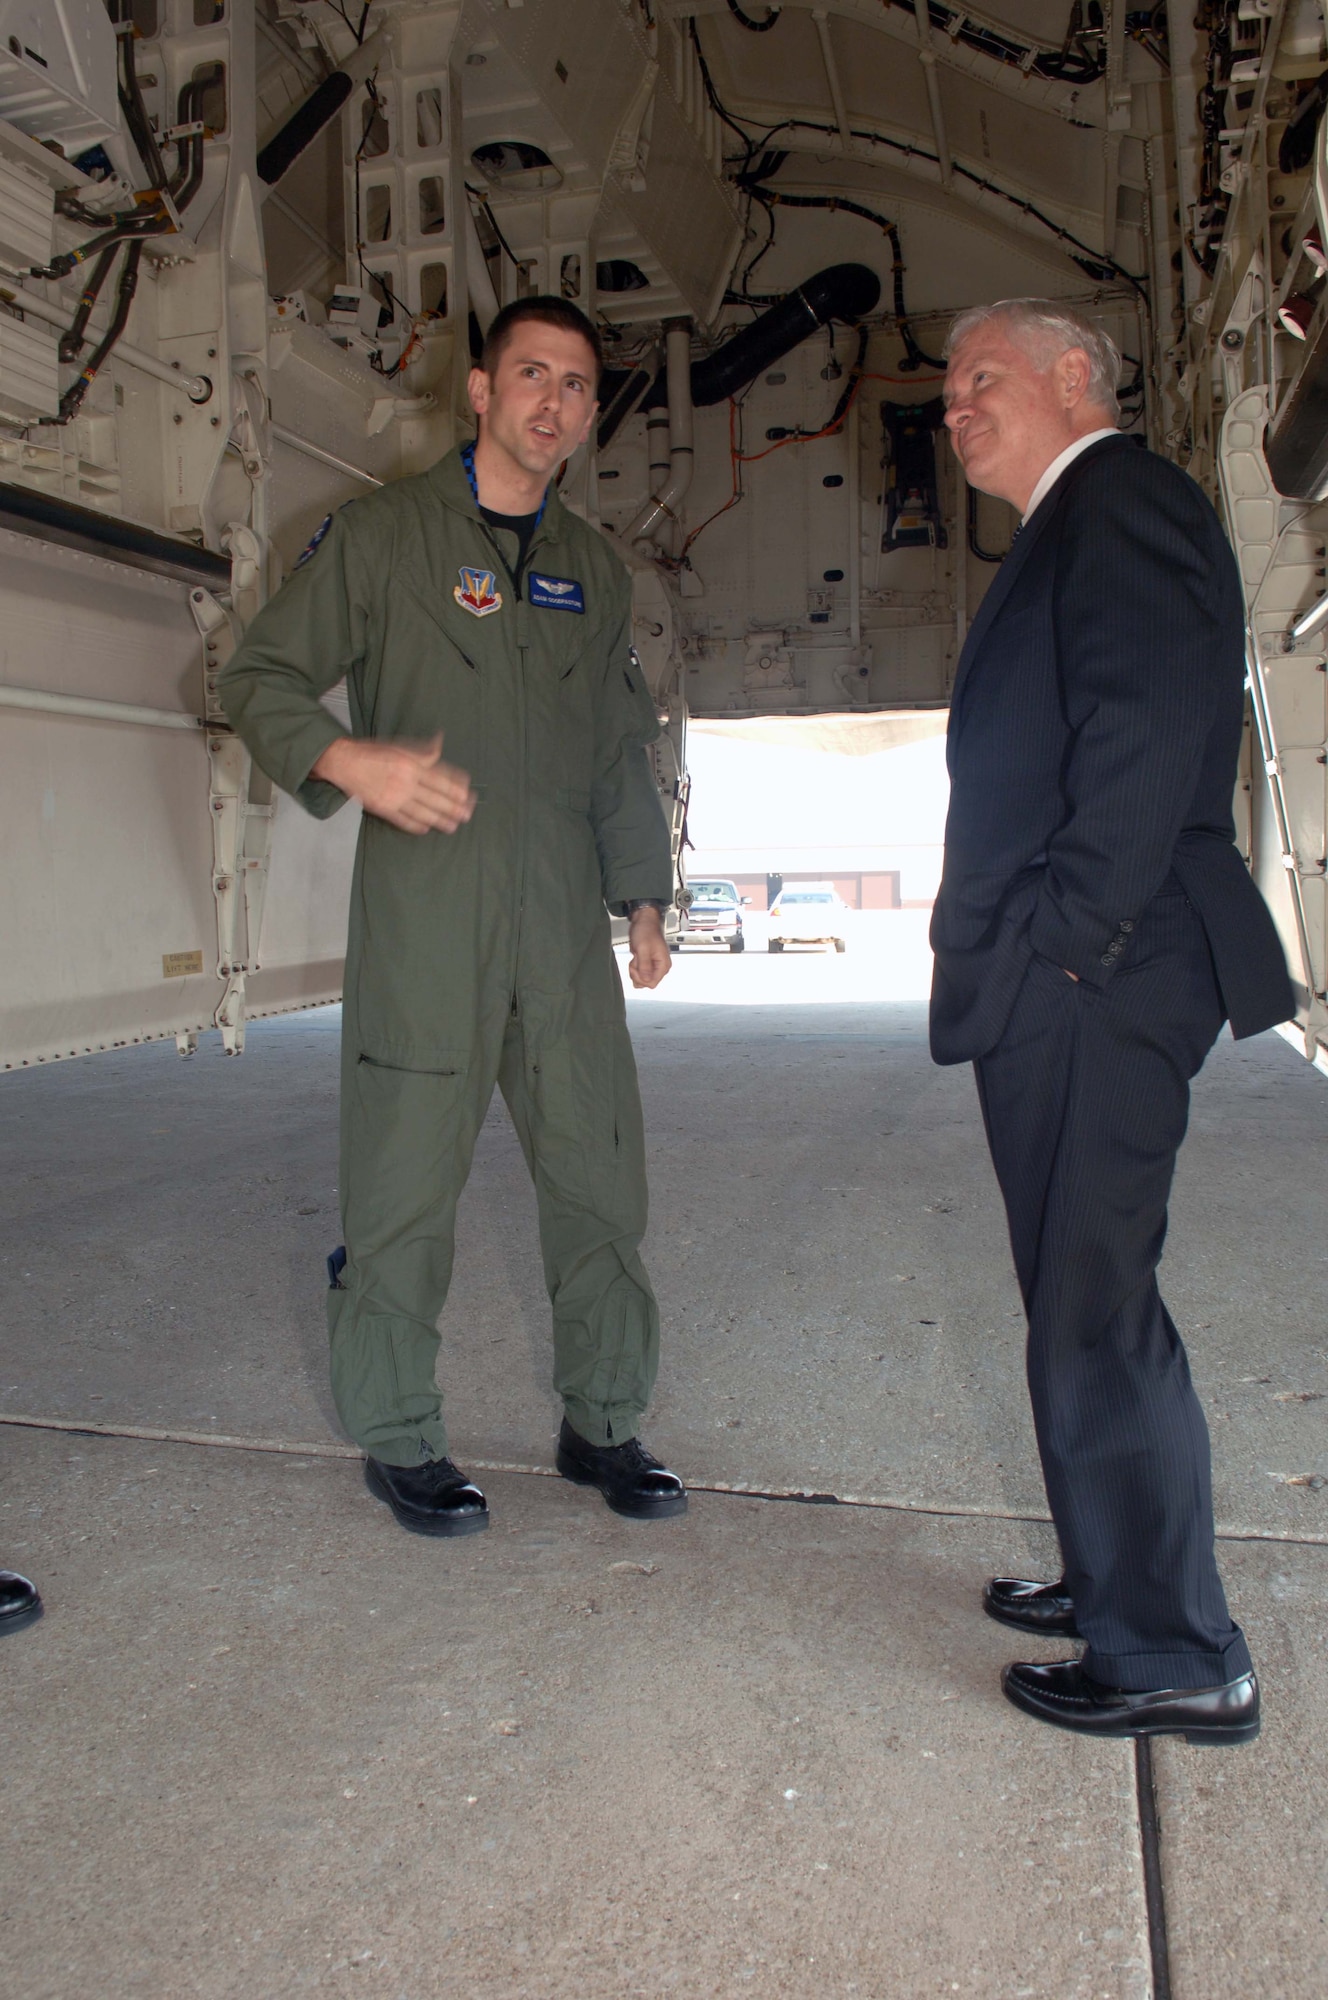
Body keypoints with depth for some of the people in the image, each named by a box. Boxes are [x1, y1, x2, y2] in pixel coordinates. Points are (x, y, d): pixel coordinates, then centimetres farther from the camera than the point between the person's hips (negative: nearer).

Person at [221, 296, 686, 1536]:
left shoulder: (593, 569, 19)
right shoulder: (383, 534, 5)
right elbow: (261, 676, 3)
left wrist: (642, 893, 14)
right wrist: (351, 760, -16)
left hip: (563, 925, 5)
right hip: (421, 920, -4)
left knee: (600, 1175, 5)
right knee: (404, 1188, 1)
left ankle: (601, 1423, 22)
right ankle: (399, 1440, 19)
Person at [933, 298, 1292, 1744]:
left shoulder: (1120, 500, -6)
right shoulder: (1064, 539, 24)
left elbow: (1149, 728, -20)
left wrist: (1062, 938, -19)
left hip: (1092, 986, -10)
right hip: (1053, 993, 10)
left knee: (1092, 1320, -4)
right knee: (1087, 1309, 17)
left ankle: (1176, 1661, 10)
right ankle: (1123, 1584, 31)